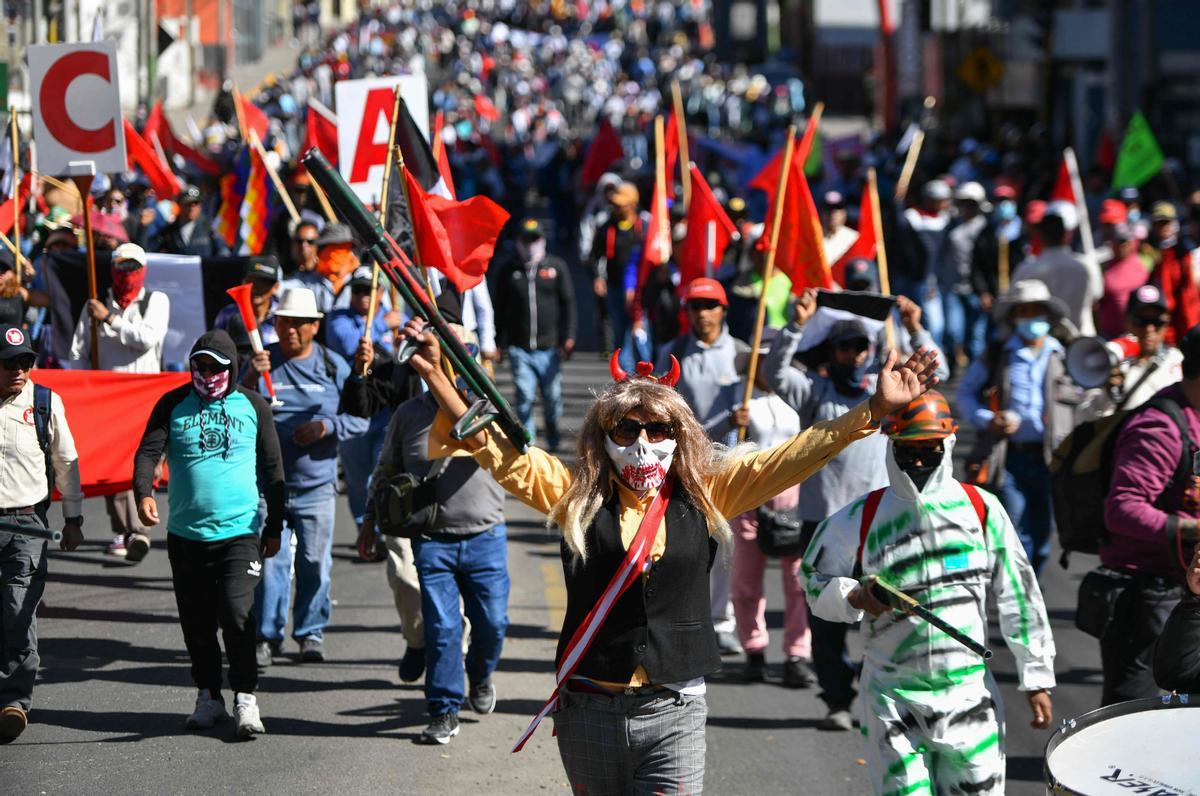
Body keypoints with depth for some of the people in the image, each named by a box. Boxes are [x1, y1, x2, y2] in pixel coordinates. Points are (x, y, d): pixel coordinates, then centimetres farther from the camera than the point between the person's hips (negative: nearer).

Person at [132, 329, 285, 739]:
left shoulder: (253, 406, 5)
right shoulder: (173, 405, 5)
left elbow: (272, 469, 10)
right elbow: (148, 451, -5)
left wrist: (274, 528, 9)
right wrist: (144, 492, -25)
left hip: (240, 532, -2)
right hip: (185, 534, 2)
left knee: (237, 613, -15)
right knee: (196, 623, 8)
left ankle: (245, 698, -9)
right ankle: (208, 697, 21)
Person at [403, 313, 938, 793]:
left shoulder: (704, 496, 3)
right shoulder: (576, 496, 2)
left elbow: (791, 458, 3)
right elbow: (498, 451, -2)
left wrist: (873, 410, -4)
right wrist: (437, 378, -11)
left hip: (674, 714, -1)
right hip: (589, 711, 1)